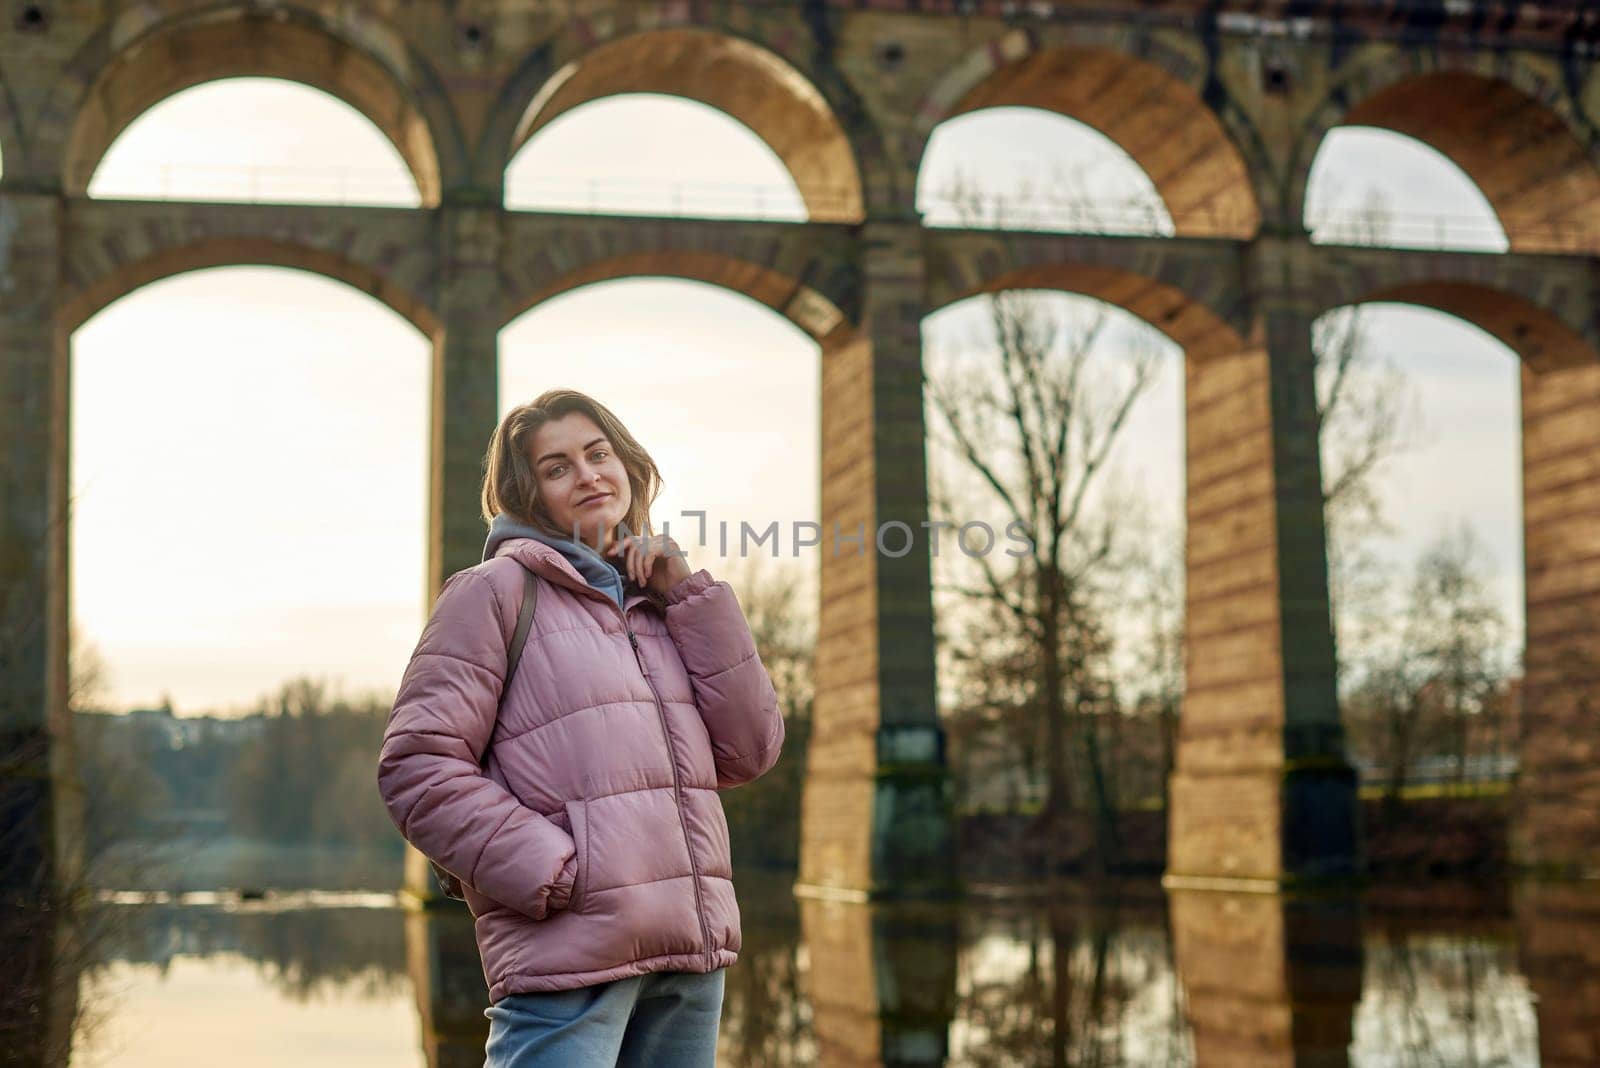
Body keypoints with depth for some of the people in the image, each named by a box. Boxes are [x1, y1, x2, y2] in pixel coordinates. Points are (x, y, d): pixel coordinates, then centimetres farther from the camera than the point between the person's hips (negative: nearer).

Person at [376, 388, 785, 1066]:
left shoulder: (660, 605, 19)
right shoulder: (496, 590, 1)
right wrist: (551, 873, -15)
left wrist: (691, 597, 4)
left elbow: (750, 751, 9)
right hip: (567, 956, -6)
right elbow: (416, 766, -7)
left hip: (691, 958, 6)